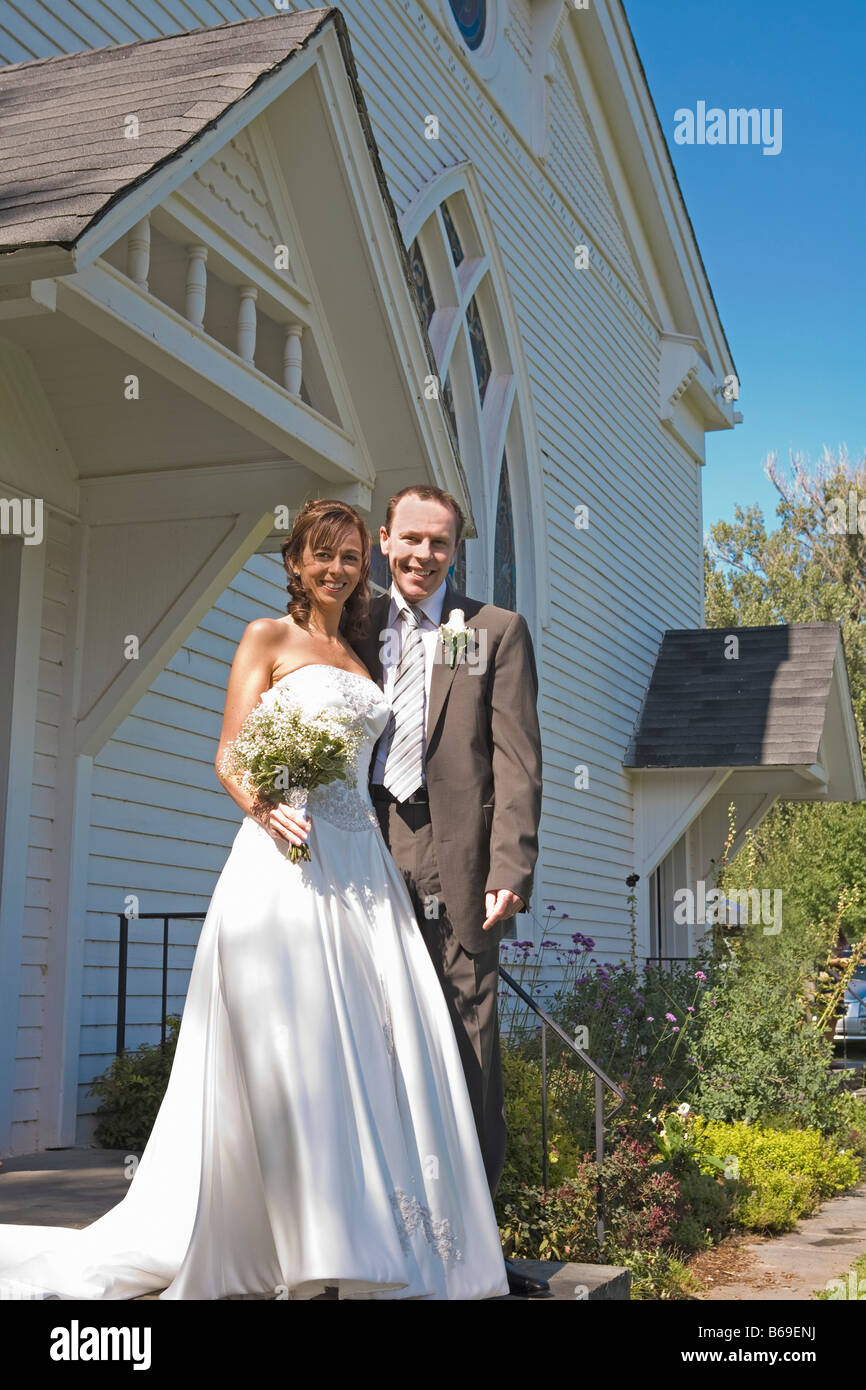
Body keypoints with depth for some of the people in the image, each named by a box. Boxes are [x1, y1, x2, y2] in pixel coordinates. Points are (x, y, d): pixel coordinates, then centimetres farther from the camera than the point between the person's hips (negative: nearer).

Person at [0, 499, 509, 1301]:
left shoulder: (360, 657, 21)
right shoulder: (267, 638, 6)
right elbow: (230, 756, -1)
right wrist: (267, 809, -22)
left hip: (363, 870, 6)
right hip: (286, 856, -6)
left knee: (383, 1046, -1)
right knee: (293, 1047, -9)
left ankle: (379, 1245, 5)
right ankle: (319, 1261, -4)